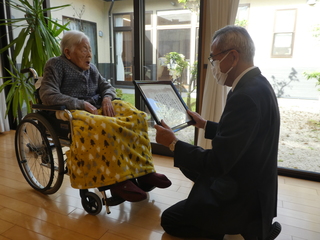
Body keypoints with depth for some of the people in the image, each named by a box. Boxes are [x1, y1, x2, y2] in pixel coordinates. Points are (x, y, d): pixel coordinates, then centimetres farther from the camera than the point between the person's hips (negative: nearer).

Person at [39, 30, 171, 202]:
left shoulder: (90, 67, 18)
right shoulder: (56, 65, 0)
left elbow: (107, 87, 19)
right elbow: (47, 95, -13)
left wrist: (107, 98, -7)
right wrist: (82, 104, -19)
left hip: (98, 109, 7)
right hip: (72, 114, -6)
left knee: (136, 117, -17)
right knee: (107, 127, -39)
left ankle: (143, 171, -16)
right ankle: (117, 181, -30)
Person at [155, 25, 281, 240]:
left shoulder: (246, 96, -30)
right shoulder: (257, 84, 1)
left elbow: (217, 163, -28)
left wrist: (174, 143, -16)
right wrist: (204, 124, 16)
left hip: (243, 198, -9)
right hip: (251, 183, 9)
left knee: (170, 220, 4)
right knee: (188, 164, 23)